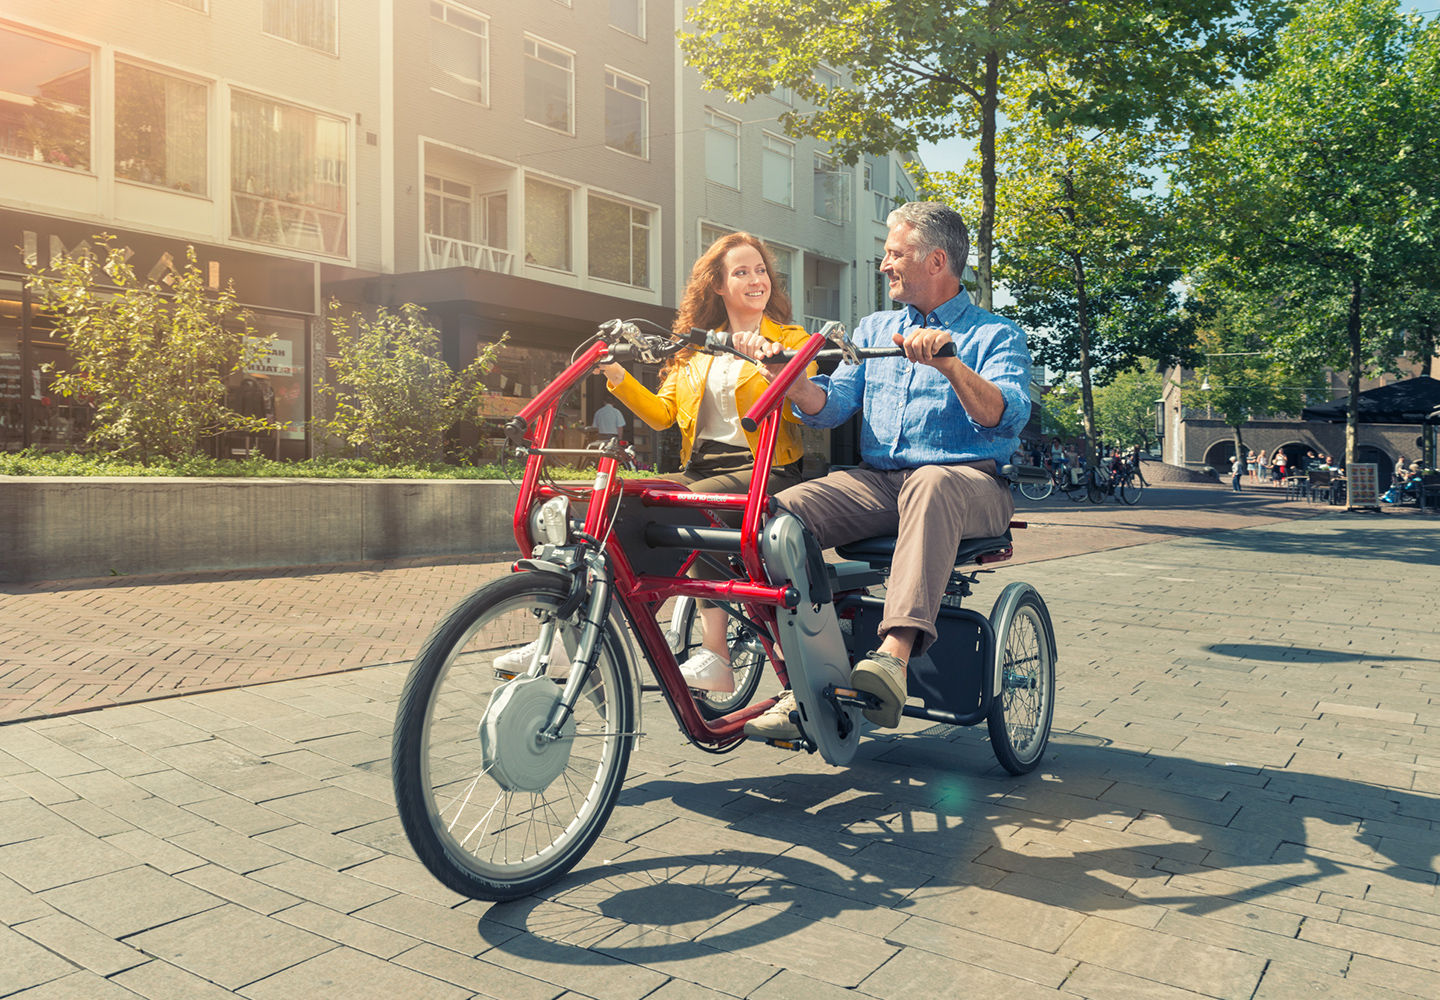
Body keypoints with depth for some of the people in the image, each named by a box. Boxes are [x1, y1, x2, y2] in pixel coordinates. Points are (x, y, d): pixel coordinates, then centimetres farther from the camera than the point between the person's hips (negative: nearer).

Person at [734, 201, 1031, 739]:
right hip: (876, 482, 4)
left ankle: (894, 655, -52)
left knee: (930, 484, -41)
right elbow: (829, 408, 10)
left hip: (969, 483, -4)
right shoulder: (874, 328, 23)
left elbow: (1005, 418, -13)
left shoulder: (997, 335, 7)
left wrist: (949, 365, -30)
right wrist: (784, 371, -9)